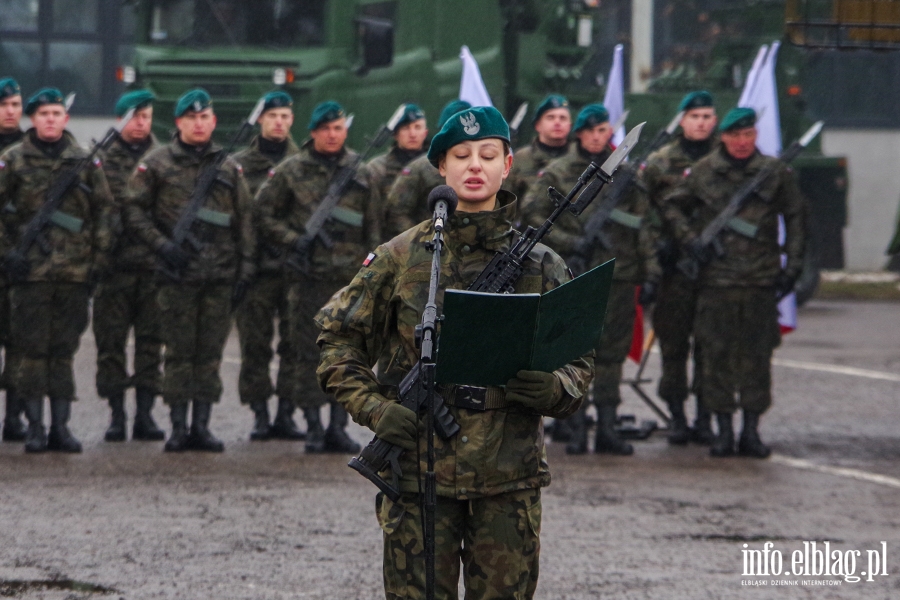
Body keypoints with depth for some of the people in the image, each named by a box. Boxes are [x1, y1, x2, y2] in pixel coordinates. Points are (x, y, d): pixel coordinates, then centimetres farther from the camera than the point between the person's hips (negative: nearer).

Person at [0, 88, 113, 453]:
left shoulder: (86, 162, 9)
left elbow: (103, 212, 12)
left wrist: (98, 259, 6)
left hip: (74, 272, 2)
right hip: (29, 269, -2)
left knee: (64, 350, 5)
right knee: (31, 348, -2)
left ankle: (60, 427, 9)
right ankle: (35, 427, 3)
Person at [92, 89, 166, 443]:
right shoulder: (103, 160, 6)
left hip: (155, 265, 1)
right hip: (116, 264, -1)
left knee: (151, 340, 2)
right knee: (111, 339, 0)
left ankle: (144, 414, 7)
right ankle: (117, 415, 6)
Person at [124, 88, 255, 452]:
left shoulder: (229, 168, 11)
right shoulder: (157, 165, 3)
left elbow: (245, 221, 13)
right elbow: (134, 212, 2)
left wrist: (245, 268, 6)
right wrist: (163, 245, -10)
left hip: (221, 274, 2)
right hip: (178, 274, -2)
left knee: (210, 353, 4)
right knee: (179, 352, 0)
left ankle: (201, 426, 10)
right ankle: (178, 427, 5)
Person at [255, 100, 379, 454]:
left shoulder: (360, 175, 11)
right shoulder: (291, 172, 3)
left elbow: (374, 226, 16)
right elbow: (263, 214, 5)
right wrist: (292, 240, -8)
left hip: (351, 278, 2)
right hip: (308, 276, -2)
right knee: (310, 352, -2)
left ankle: (338, 427, 9)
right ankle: (313, 428, 4)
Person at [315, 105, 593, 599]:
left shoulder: (540, 265, 5)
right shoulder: (400, 258, 3)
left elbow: (578, 363, 8)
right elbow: (337, 341, 8)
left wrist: (553, 389, -15)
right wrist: (373, 407, -7)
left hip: (509, 484, 1)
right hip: (418, 477, -1)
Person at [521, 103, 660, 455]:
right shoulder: (557, 173, 3)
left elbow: (642, 226, 11)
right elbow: (532, 214, 0)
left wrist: (649, 274, 5)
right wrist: (568, 242, -10)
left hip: (618, 275, 2)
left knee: (612, 353, 4)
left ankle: (607, 428, 9)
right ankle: (576, 429, 3)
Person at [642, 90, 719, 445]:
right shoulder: (660, 162, 7)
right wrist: (656, 242, -6)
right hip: (674, 265, 0)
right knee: (673, 342, 1)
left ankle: (705, 418, 9)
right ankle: (677, 418, 8)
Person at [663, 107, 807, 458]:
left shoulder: (775, 173, 5)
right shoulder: (703, 172, 5)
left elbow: (795, 216, 11)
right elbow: (674, 207, 15)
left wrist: (792, 266, 6)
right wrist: (689, 241, -1)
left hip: (761, 281, 0)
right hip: (716, 279, 0)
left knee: (757, 355, 2)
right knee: (717, 354, 0)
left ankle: (751, 431, 9)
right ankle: (723, 430, 8)